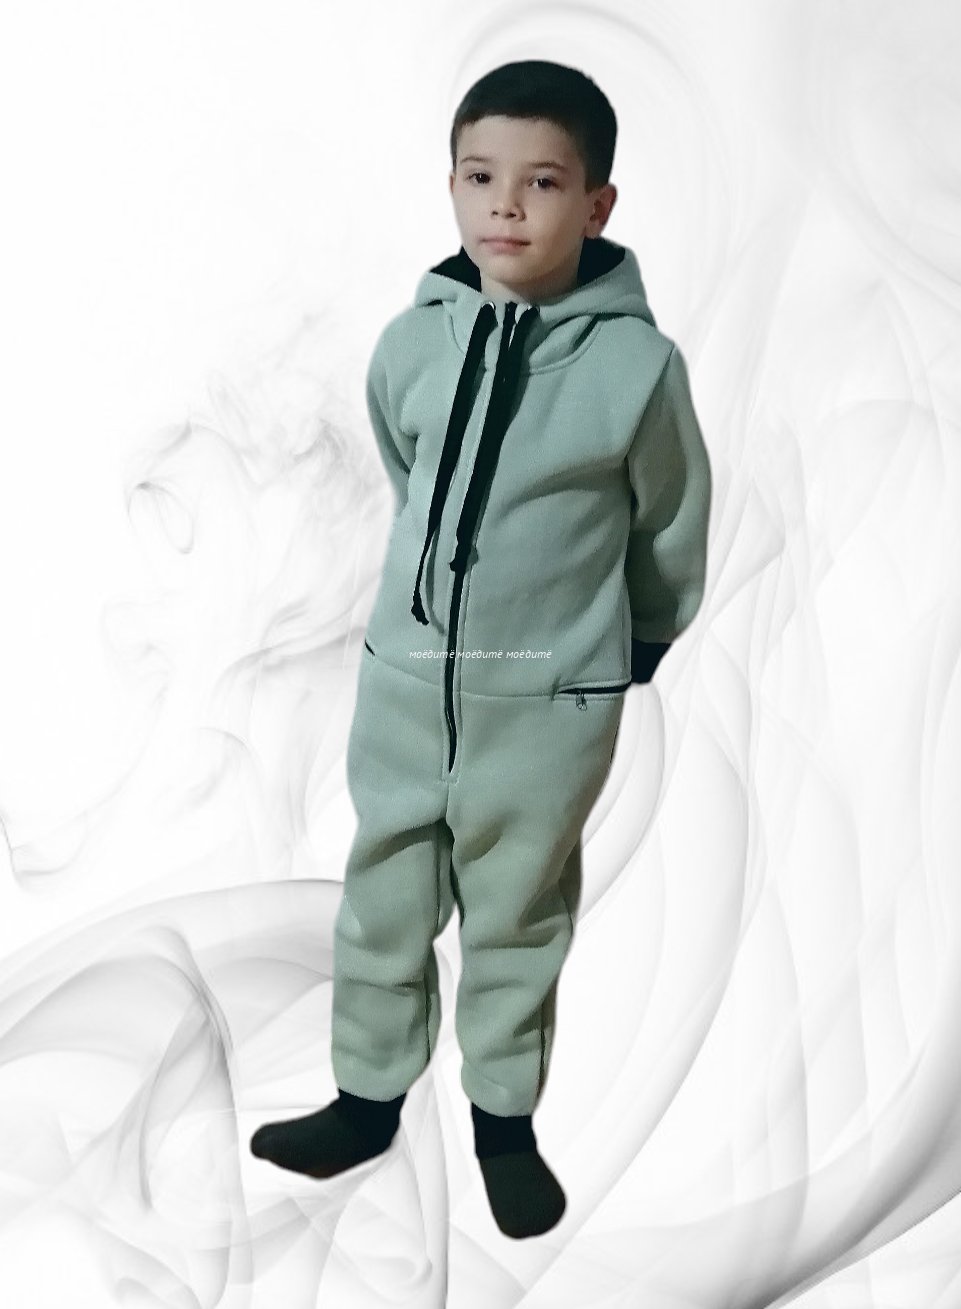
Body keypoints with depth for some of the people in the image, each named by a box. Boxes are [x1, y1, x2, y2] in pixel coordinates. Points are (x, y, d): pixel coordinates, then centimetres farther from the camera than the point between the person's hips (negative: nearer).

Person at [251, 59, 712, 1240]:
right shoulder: (413, 338, -5)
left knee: (517, 916, 13)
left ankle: (505, 1122, 34)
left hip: (552, 701, -3)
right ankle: (366, 1098, 36)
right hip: (403, 673, 3)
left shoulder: (638, 363, -14)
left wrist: (634, 651, 12)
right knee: (382, 899, 16)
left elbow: (672, 532, 1)